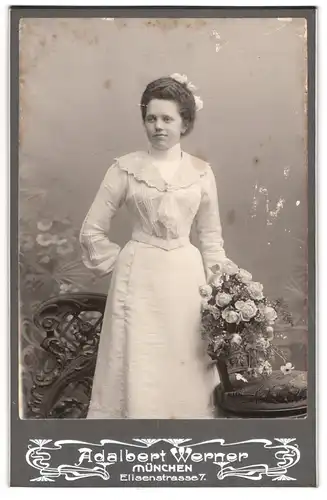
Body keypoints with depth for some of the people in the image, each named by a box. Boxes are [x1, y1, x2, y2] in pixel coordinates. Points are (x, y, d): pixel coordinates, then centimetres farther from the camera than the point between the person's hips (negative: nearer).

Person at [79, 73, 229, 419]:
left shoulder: (201, 172, 5)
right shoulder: (126, 168, -1)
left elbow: (211, 237, 11)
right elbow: (92, 231, 2)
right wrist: (120, 266, 2)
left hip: (186, 278, 2)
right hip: (139, 279, -1)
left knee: (186, 370, 7)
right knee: (138, 370, 3)